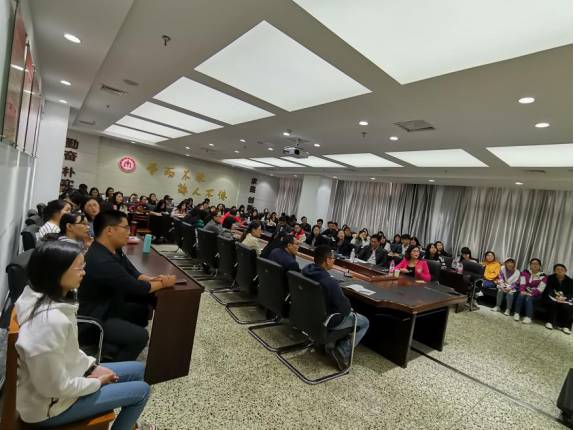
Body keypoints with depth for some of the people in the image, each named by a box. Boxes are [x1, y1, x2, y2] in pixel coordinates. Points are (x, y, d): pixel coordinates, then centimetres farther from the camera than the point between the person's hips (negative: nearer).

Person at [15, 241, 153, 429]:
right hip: (52, 405, -8)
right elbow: (56, 387, -28)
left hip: (64, 377, 8)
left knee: (137, 369, 14)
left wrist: (92, 366, 2)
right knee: (141, 390, -1)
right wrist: (97, 382, -12)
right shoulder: (51, 321, -36)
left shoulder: (52, 299, -5)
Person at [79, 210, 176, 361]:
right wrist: (164, 283, -14)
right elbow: (136, 287, -27)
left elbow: (132, 273, 3)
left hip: (109, 306, 10)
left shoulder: (113, 249, -3)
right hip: (95, 318, -10)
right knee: (140, 336, -18)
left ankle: (122, 349, 30)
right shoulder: (101, 261, -33)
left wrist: (153, 279, -16)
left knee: (144, 309, 17)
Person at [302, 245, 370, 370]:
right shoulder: (329, 282, -35)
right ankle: (342, 351, 5)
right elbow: (344, 307, -23)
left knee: (349, 312, 32)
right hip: (325, 321, -7)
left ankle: (330, 344, 24)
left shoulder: (306, 271, -10)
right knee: (364, 322, 14)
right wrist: (349, 308, 1)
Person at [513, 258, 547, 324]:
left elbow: (540, 289, -13)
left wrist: (530, 294, -25)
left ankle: (528, 317, -34)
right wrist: (522, 291, -25)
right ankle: (517, 314, -25)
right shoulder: (525, 272, 3)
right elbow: (522, 283, -8)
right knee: (521, 295, -29)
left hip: (536, 295, -2)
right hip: (526, 292, 2)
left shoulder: (543, 276, -5)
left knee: (529, 298, -32)